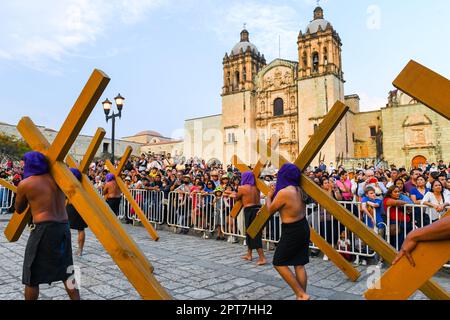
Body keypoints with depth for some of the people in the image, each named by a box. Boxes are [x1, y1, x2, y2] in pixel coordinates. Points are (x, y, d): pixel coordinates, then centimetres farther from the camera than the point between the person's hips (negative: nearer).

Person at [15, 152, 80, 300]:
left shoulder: (25, 184, -2)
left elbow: (19, 209, 12)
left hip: (43, 229, -5)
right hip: (64, 228, 5)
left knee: (32, 276, 10)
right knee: (67, 272, 14)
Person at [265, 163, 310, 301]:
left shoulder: (283, 192, -21)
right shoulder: (299, 190, 3)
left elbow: (270, 210, -7)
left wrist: (268, 197, 12)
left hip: (292, 231, -8)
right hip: (303, 227, 8)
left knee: (279, 263, 6)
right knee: (299, 265, 14)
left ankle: (301, 294, 8)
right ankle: (301, 295, 22)